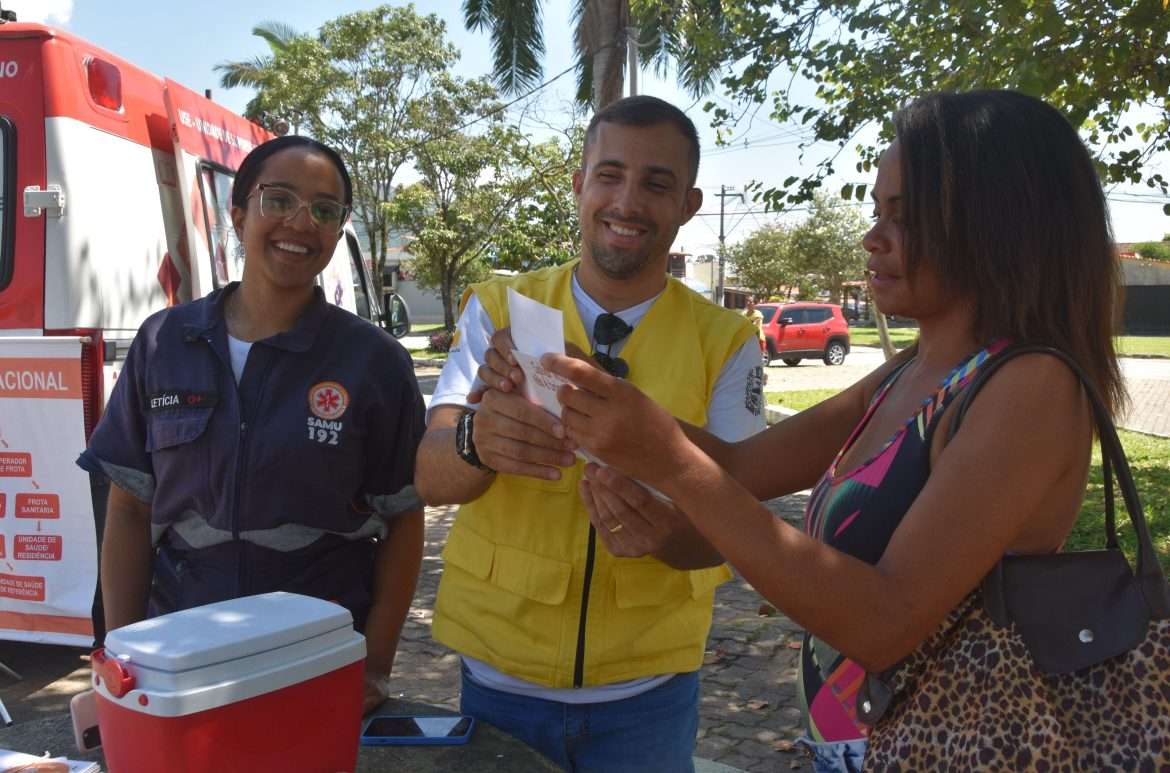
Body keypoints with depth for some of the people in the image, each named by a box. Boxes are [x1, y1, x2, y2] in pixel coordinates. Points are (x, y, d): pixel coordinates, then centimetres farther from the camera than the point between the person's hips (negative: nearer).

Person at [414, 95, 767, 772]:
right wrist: (478, 441, -38)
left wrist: (659, 528, -34)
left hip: (647, 691, 0)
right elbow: (430, 476, -15)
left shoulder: (725, 342, -6)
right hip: (496, 674, 1)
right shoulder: (499, 310, -5)